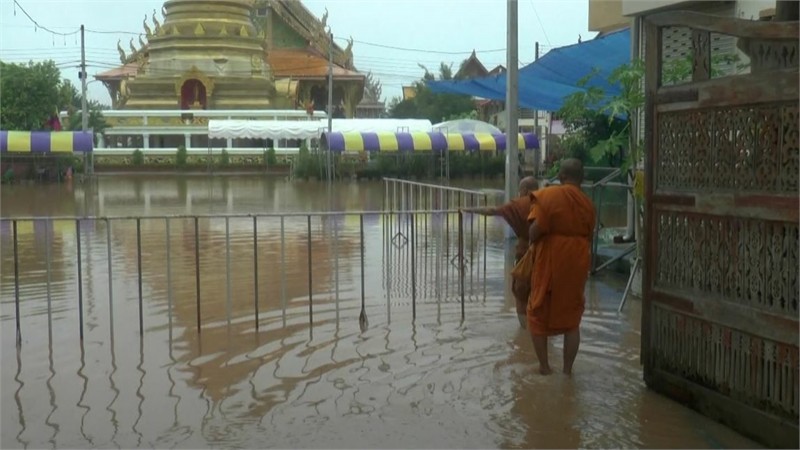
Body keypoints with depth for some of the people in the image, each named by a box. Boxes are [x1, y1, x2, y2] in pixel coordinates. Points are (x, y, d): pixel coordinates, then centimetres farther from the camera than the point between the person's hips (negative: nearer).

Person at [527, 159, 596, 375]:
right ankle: (567, 369, 15)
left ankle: (544, 366, 15)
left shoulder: (548, 195, -11)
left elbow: (535, 231, -18)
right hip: (577, 265, 4)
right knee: (571, 319, 13)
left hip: (549, 264, -4)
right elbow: (588, 235, 13)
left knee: (538, 315, 12)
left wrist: (533, 238, 3)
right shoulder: (588, 203, 5)